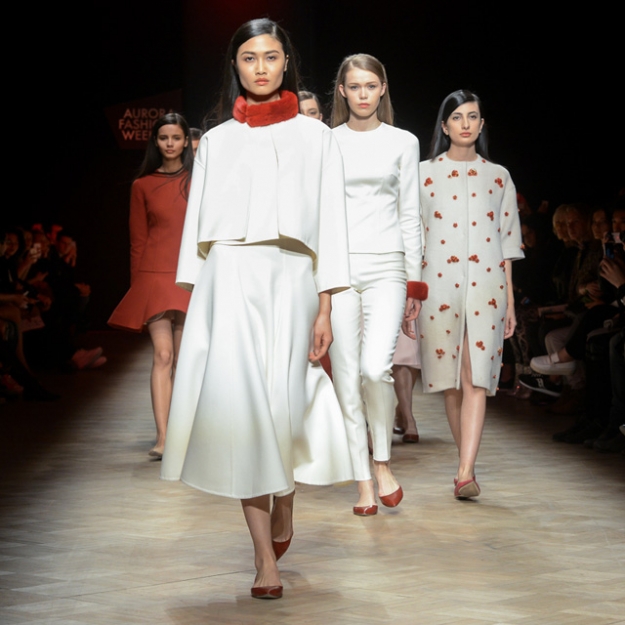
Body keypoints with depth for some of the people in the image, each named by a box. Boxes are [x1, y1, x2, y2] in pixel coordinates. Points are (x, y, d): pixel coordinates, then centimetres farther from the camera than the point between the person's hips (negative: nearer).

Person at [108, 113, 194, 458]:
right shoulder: (142, 186, 8)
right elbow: (137, 241, 10)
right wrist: (136, 284, 7)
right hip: (155, 275, -1)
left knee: (183, 358, 4)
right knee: (163, 354, -11)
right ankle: (162, 437, -17)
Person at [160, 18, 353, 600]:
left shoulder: (314, 137, 11)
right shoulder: (216, 140, 15)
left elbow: (329, 223, 6)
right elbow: (198, 222, 12)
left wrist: (324, 306, -2)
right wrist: (196, 303, 3)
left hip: (288, 279, -1)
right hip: (226, 282, 1)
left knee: (281, 404, -7)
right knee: (238, 401, -9)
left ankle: (283, 499, 26)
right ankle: (265, 557, -6)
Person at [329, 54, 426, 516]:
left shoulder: (403, 143, 8)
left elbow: (410, 214, 9)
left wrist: (415, 281, 4)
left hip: (385, 268, -1)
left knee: (376, 368, -18)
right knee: (347, 377, -1)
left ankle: (383, 460, 5)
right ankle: (363, 483, 7)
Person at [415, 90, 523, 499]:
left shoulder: (498, 177, 11)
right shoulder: (425, 174, 8)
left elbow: (507, 243, 11)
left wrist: (510, 300, 8)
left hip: (485, 285, 0)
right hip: (438, 283, 0)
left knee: (476, 379, -12)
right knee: (451, 382, 3)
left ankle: (466, 473, -20)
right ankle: (468, 462, 19)